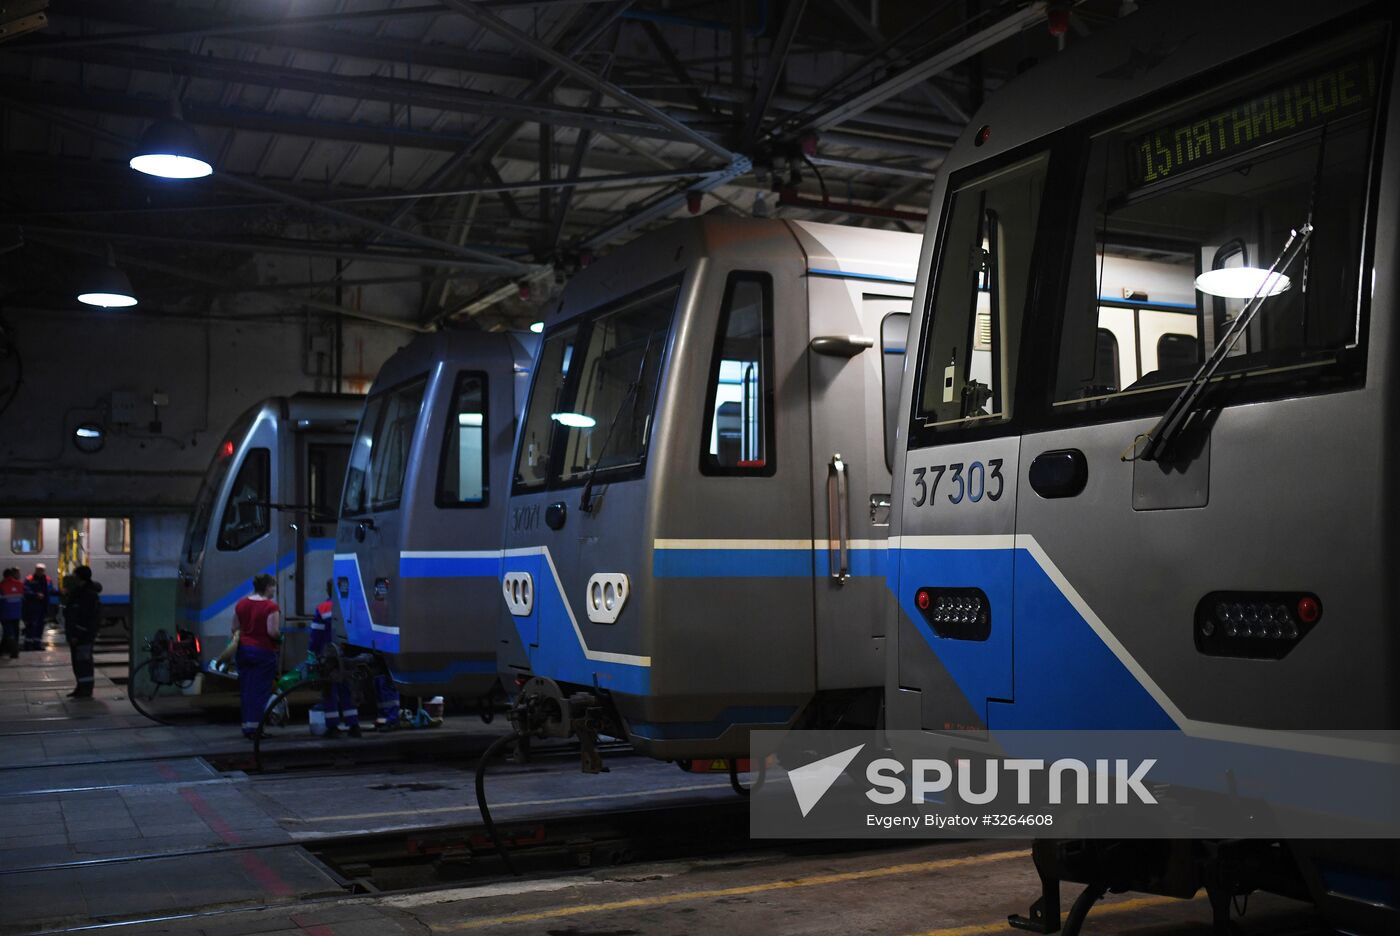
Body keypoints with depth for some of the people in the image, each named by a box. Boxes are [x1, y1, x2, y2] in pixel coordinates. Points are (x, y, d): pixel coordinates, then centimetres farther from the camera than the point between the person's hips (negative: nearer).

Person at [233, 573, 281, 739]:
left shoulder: (241, 604, 7)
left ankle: (246, 726, 15)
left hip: (243, 649, 6)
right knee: (261, 690, -1)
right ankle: (255, 727, -3)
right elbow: (273, 631, -21)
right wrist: (279, 636, -1)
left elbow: (235, 629, 11)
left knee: (245, 689, 12)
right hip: (264, 651, -6)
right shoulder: (271, 607, -14)